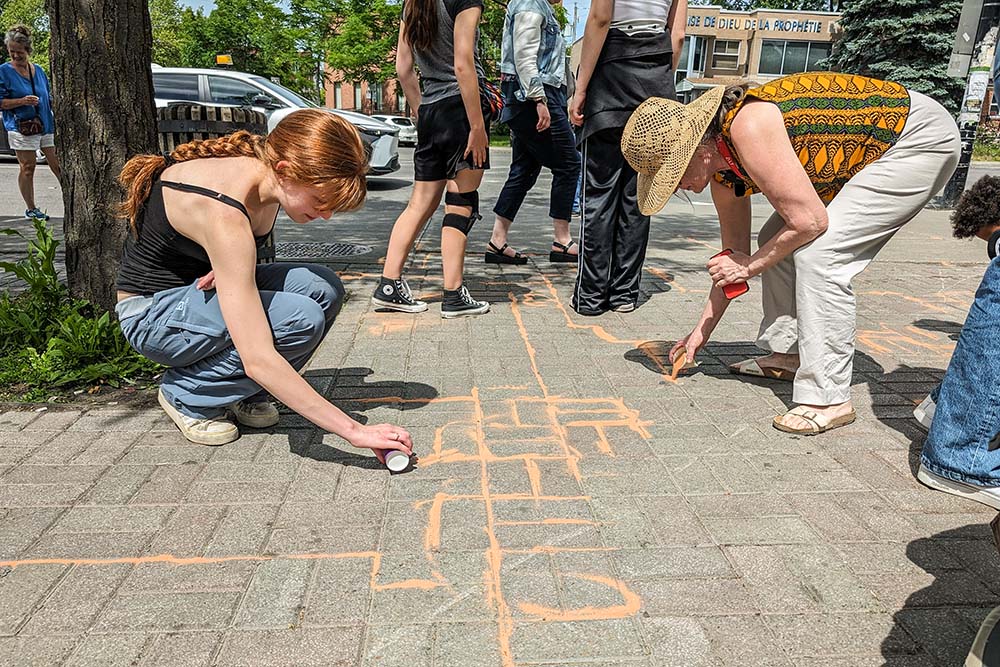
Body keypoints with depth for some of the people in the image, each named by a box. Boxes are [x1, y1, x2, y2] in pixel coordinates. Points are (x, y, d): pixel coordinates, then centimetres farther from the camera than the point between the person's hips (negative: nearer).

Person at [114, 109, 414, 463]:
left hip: (201, 288, 8)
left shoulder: (261, 165, -11)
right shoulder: (223, 215, -36)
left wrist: (229, 267, -11)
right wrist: (353, 430, -41)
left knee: (324, 288, -15)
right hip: (153, 311, -8)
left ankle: (246, 394, 3)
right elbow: (258, 359, -41)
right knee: (302, 319, -29)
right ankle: (188, 396, -6)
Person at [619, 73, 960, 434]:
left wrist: (751, 265, -15)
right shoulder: (723, 170, -2)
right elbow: (735, 255, 8)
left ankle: (828, 397, -14)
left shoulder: (750, 128, -30)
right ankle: (787, 353, 19)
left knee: (818, 250, -21)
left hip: (922, 137, -9)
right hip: (866, 148, 9)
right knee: (778, 242, 8)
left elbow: (809, 222, -30)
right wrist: (702, 329, 11)